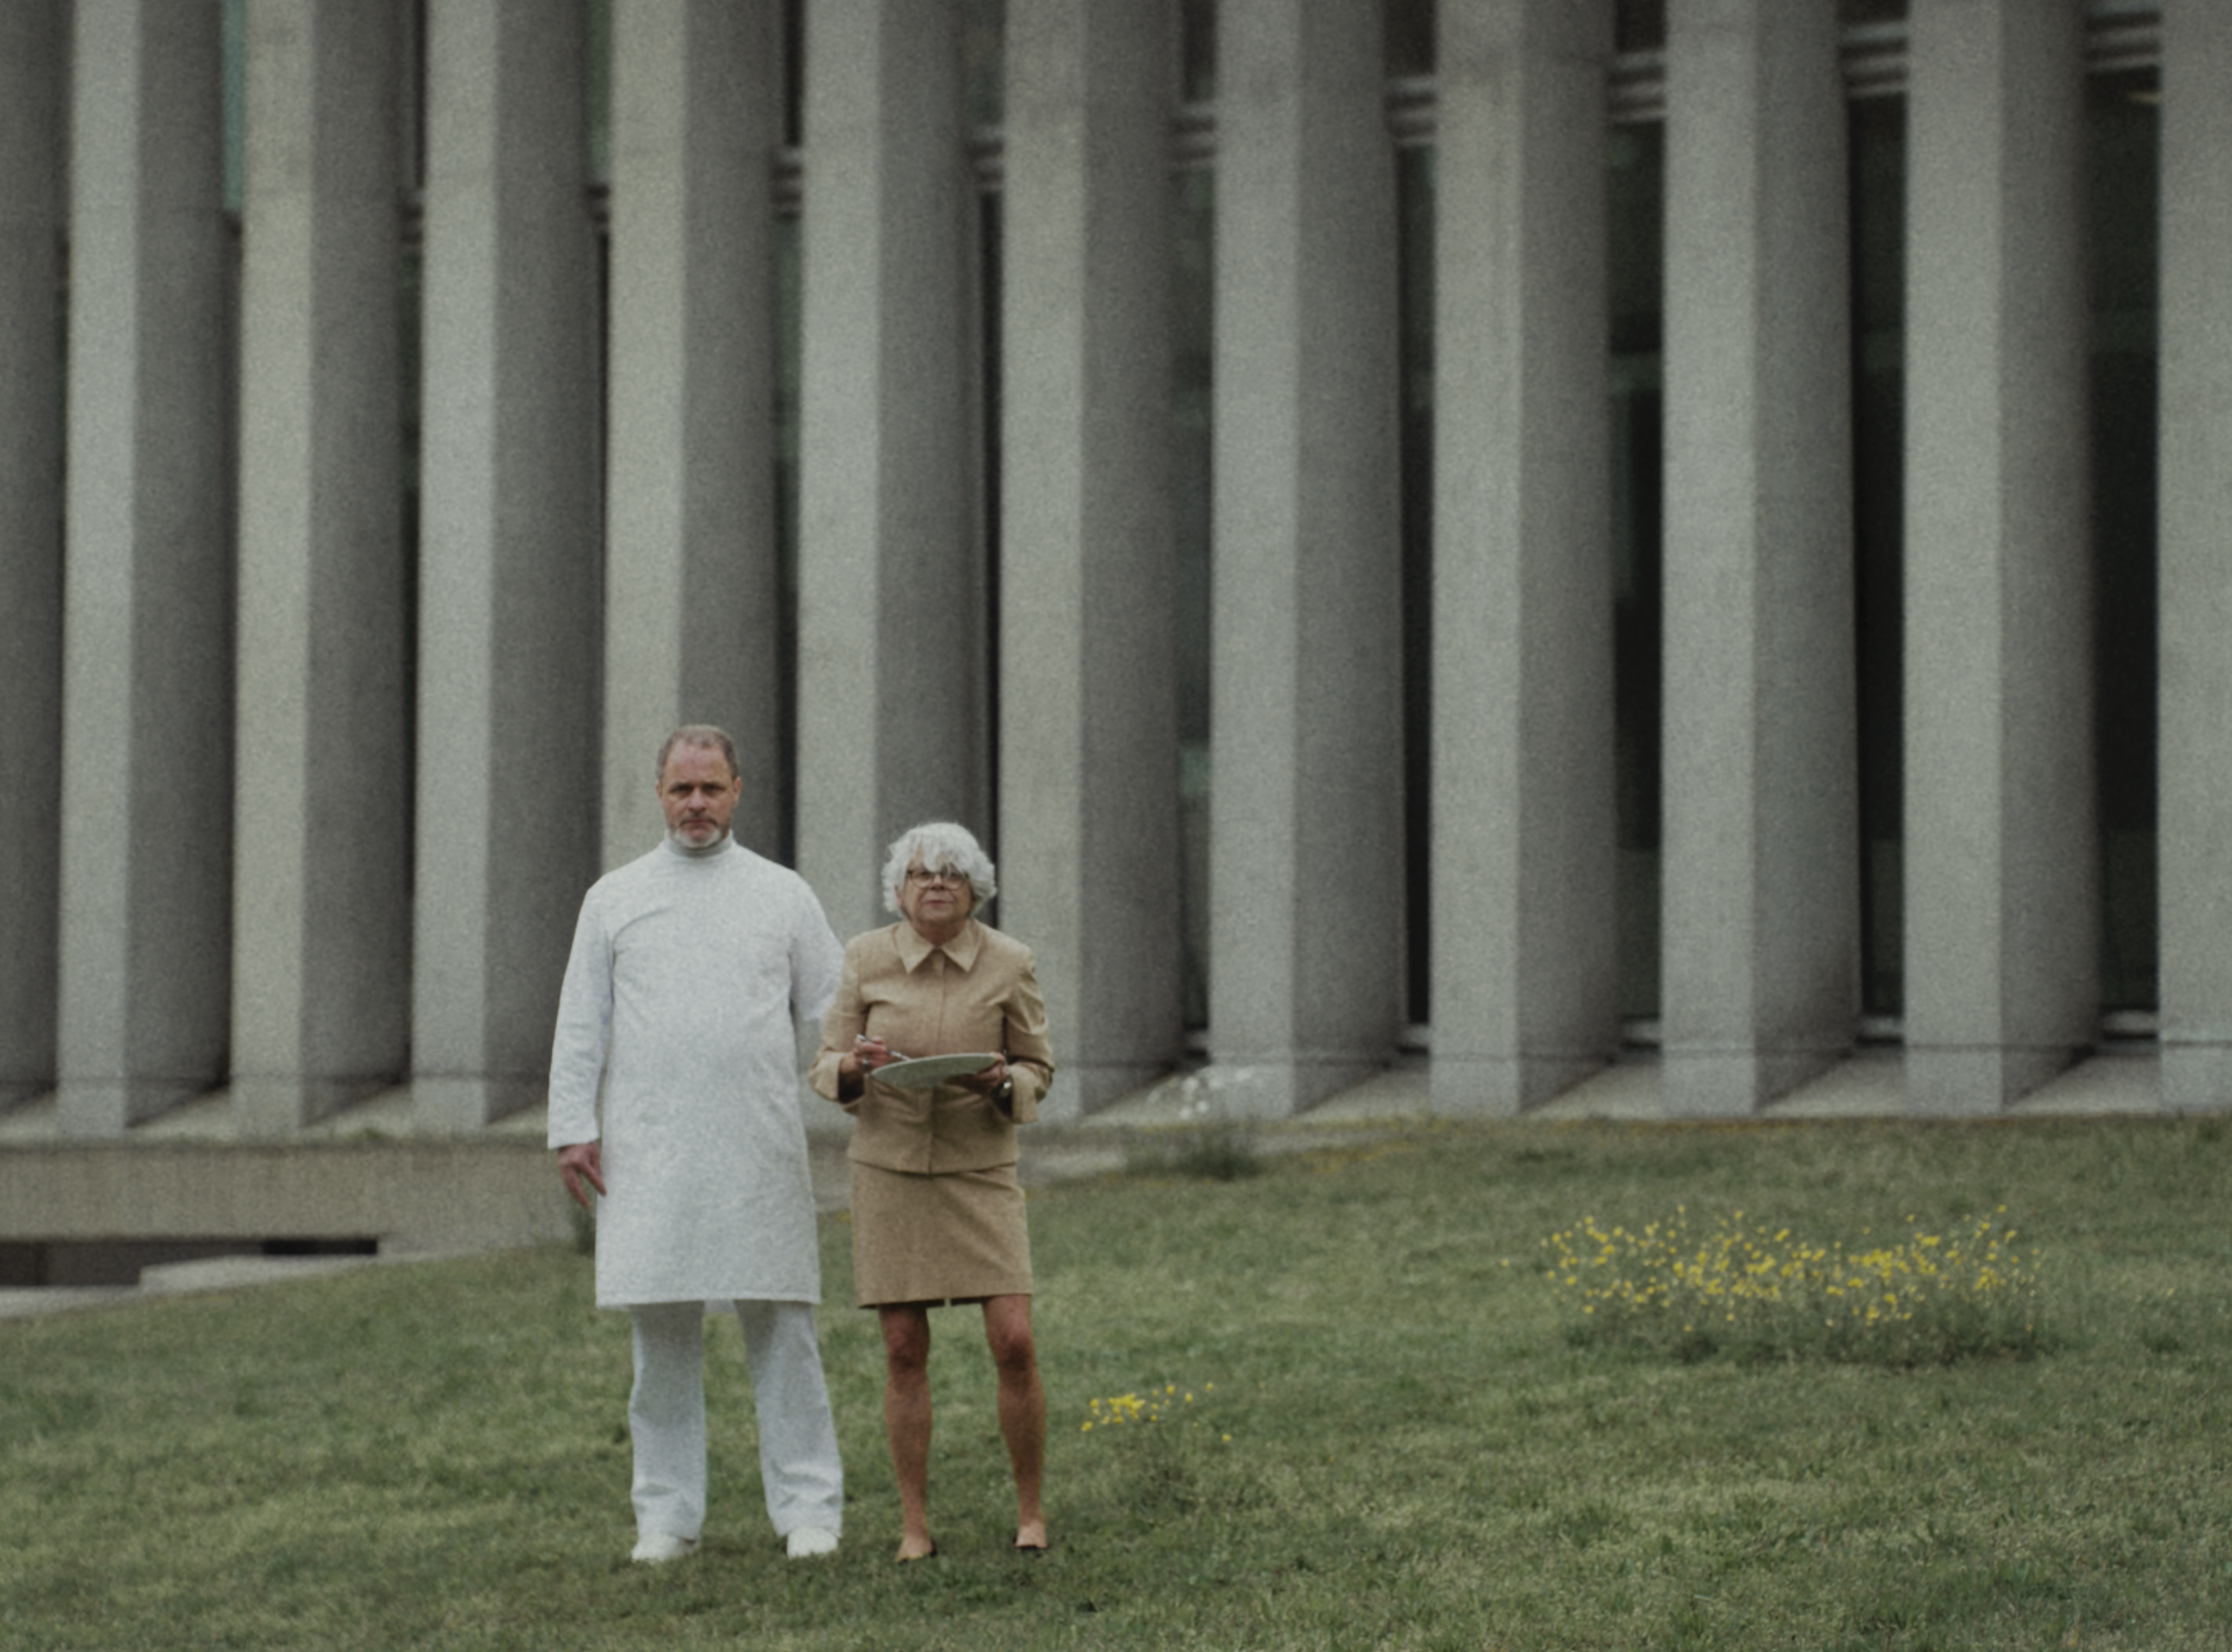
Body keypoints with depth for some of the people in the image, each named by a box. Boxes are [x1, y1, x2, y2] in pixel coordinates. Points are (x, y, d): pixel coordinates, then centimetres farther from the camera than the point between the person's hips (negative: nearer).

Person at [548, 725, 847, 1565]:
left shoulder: (783, 895, 11)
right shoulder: (614, 899, 11)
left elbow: (831, 1007, 10)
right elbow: (581, 1024, 10)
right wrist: (572, 1127, 2)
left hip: (759, 1147, 0)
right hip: (649, 1151, 0)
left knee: (780, 1326, -2)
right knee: (662, 1334, 1)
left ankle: (808, 1510, 1)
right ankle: (666, 1516, 7)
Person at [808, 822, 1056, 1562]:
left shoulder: (1008, 963, -6)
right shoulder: (867, 959, -6)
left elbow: (1037, 1069, 3)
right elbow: (826, 1072, 0)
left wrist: (1002, 1083, -19)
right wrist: (856, 1067, -23)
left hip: (979, 1171, 0)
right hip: (889, 1168, 0)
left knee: (1013, 1343, -9)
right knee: (904, 1351, 1)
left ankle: (1030, 1513, 9)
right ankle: (914, 1527, 11)